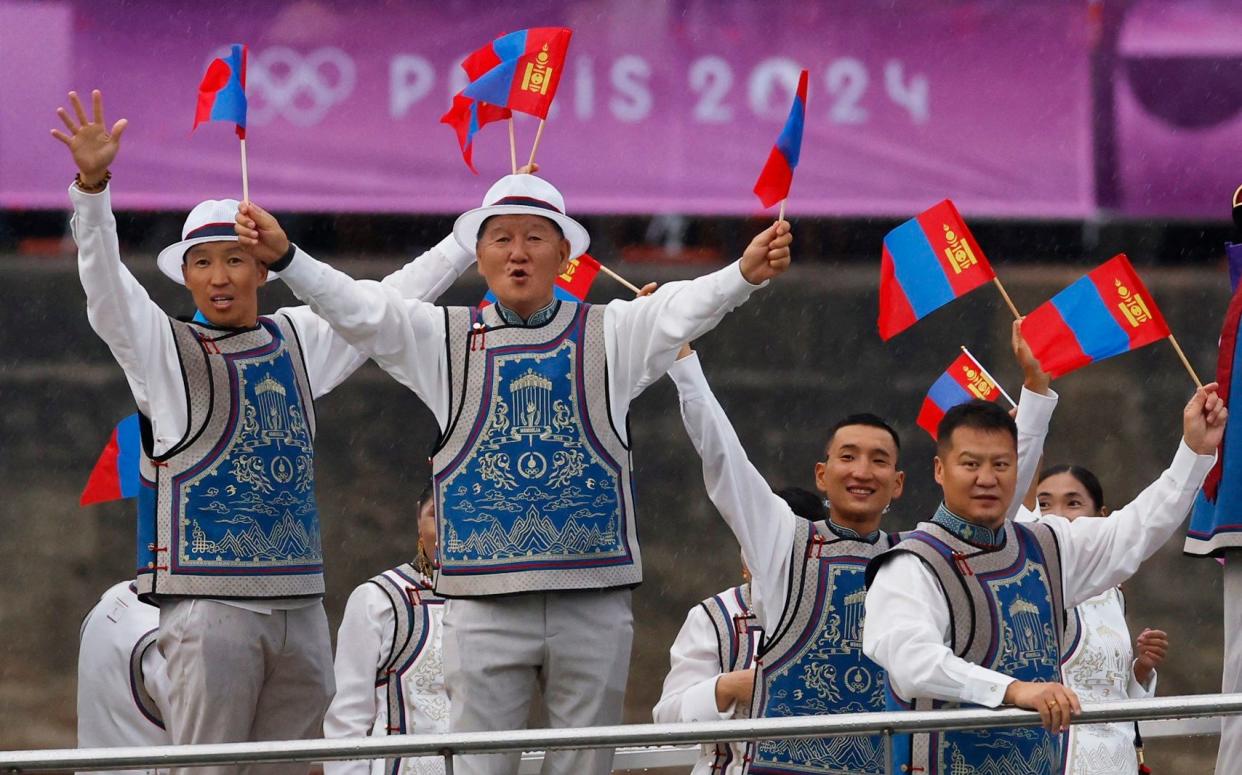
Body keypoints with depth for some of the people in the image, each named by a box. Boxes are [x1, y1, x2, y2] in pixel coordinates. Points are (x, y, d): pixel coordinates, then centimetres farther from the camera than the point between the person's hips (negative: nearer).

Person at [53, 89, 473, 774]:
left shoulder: (299, 341, 15)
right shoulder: (163, 347, 2)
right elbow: (105, 281, -12)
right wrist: (92, 186, -28)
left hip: (299, 604, 5)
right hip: (208, 602, -5)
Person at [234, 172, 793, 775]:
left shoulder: (610, 335, 9)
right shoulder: (443, 338, 10)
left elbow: (685, 307, -6)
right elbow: (360, 308, 0)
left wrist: (746, 273, -26)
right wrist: (284, 258, -16)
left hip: (594, 599, 0)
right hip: (485, 604, 0)